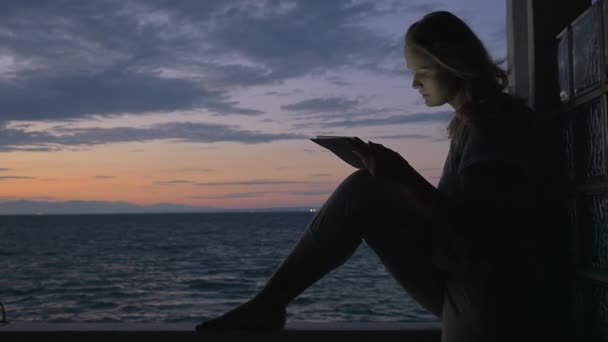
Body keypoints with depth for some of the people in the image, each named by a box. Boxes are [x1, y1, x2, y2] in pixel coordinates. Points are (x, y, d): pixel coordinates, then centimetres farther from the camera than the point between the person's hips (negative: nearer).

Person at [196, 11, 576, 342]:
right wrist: (399, 179, 8)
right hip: (464, 282, 10)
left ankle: (267, 305, -9)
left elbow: (473, 233, -24)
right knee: (362, 191, -2)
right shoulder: (473, 121, 13)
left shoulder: (498, 123, -16)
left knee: (362, 194, -15)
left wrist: (405, 176, -23)